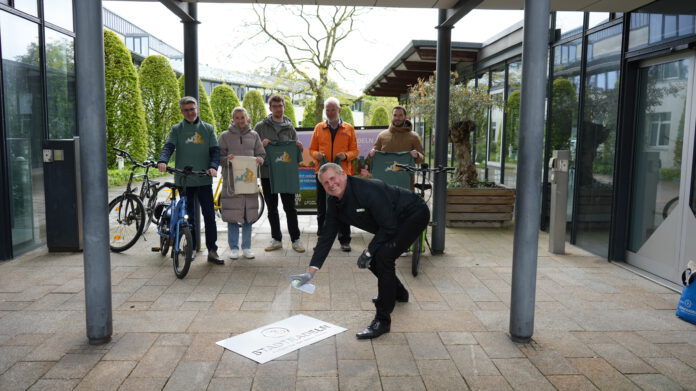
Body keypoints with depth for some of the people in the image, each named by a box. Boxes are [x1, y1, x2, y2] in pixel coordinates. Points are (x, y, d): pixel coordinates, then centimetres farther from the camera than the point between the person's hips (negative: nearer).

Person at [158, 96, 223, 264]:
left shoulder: (207, 129, 9)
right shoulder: (177, 129, 8)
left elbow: (215, 150, 4)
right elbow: (168, 147, -5)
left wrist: (213, 166, -15)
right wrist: (162, 161, -26)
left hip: (204, 180, 0)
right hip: (184, 180, 0)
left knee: (209, 214, -3)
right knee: (188, 215, 8)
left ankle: (212, 250, 2)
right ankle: (191, 248, 20)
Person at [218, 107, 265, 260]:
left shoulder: (254, 135, 11)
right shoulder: (225, 136, 5)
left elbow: (261, 154, 13)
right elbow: (218, 157, 4)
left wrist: (259, 159, -10)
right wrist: (226, 159, -16)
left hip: (249, 179, 2)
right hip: (231, 180, -2)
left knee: (248, 216, 6)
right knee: (232, 216, 0)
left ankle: (247, 247, 17)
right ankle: (234, 248, 12)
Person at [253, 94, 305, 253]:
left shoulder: (290, 128, 8)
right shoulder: (261, 127, 4)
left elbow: (296, 151, 14)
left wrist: (299, 147, -8)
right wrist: (261, 144, -15)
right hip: (267, 173, 0)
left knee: (290, 207, 2)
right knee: (272, 208, 9)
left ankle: (295, 239, 10)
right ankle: (276, 239, 20)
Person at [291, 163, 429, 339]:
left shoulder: (369, 190, -33)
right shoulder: (334, 201, -7)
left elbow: (389, 227, -30)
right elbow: (327, 236, -6)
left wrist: (368, 252, -21)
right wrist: (310, 272, -12)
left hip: (414, 214, -9)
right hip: (395, 221, 9)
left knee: (383, 256, -24)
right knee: (373, 259, 12)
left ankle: (382, 320, -14)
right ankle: (397, 293, 44)